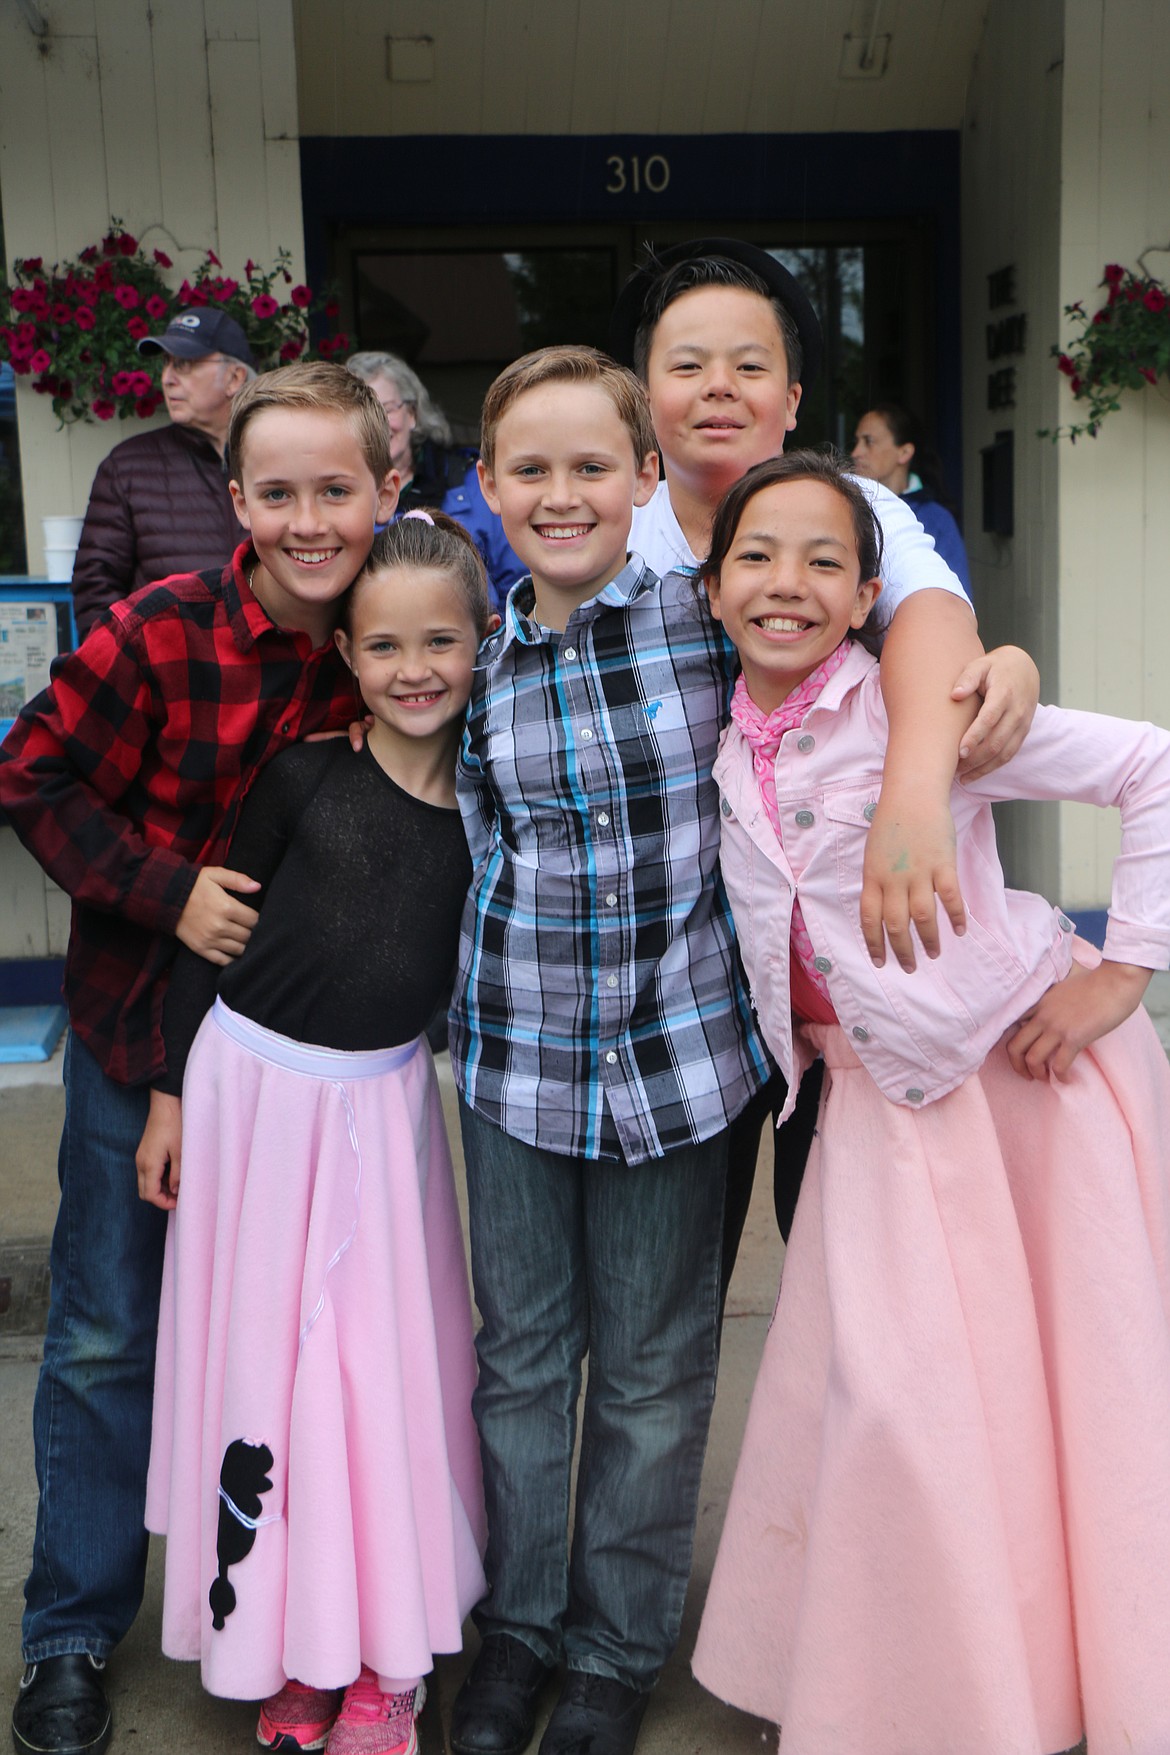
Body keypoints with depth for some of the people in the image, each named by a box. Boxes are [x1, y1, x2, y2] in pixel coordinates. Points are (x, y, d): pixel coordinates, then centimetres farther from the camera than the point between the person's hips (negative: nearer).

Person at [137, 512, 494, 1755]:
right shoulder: (306, 777, -9)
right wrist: (172, 1091, -2)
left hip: (386, 1097, 2)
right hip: (253, 1084, -1)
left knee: (385, 1358, 4)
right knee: (262, 1349, 7)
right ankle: (289, 1645, 25)